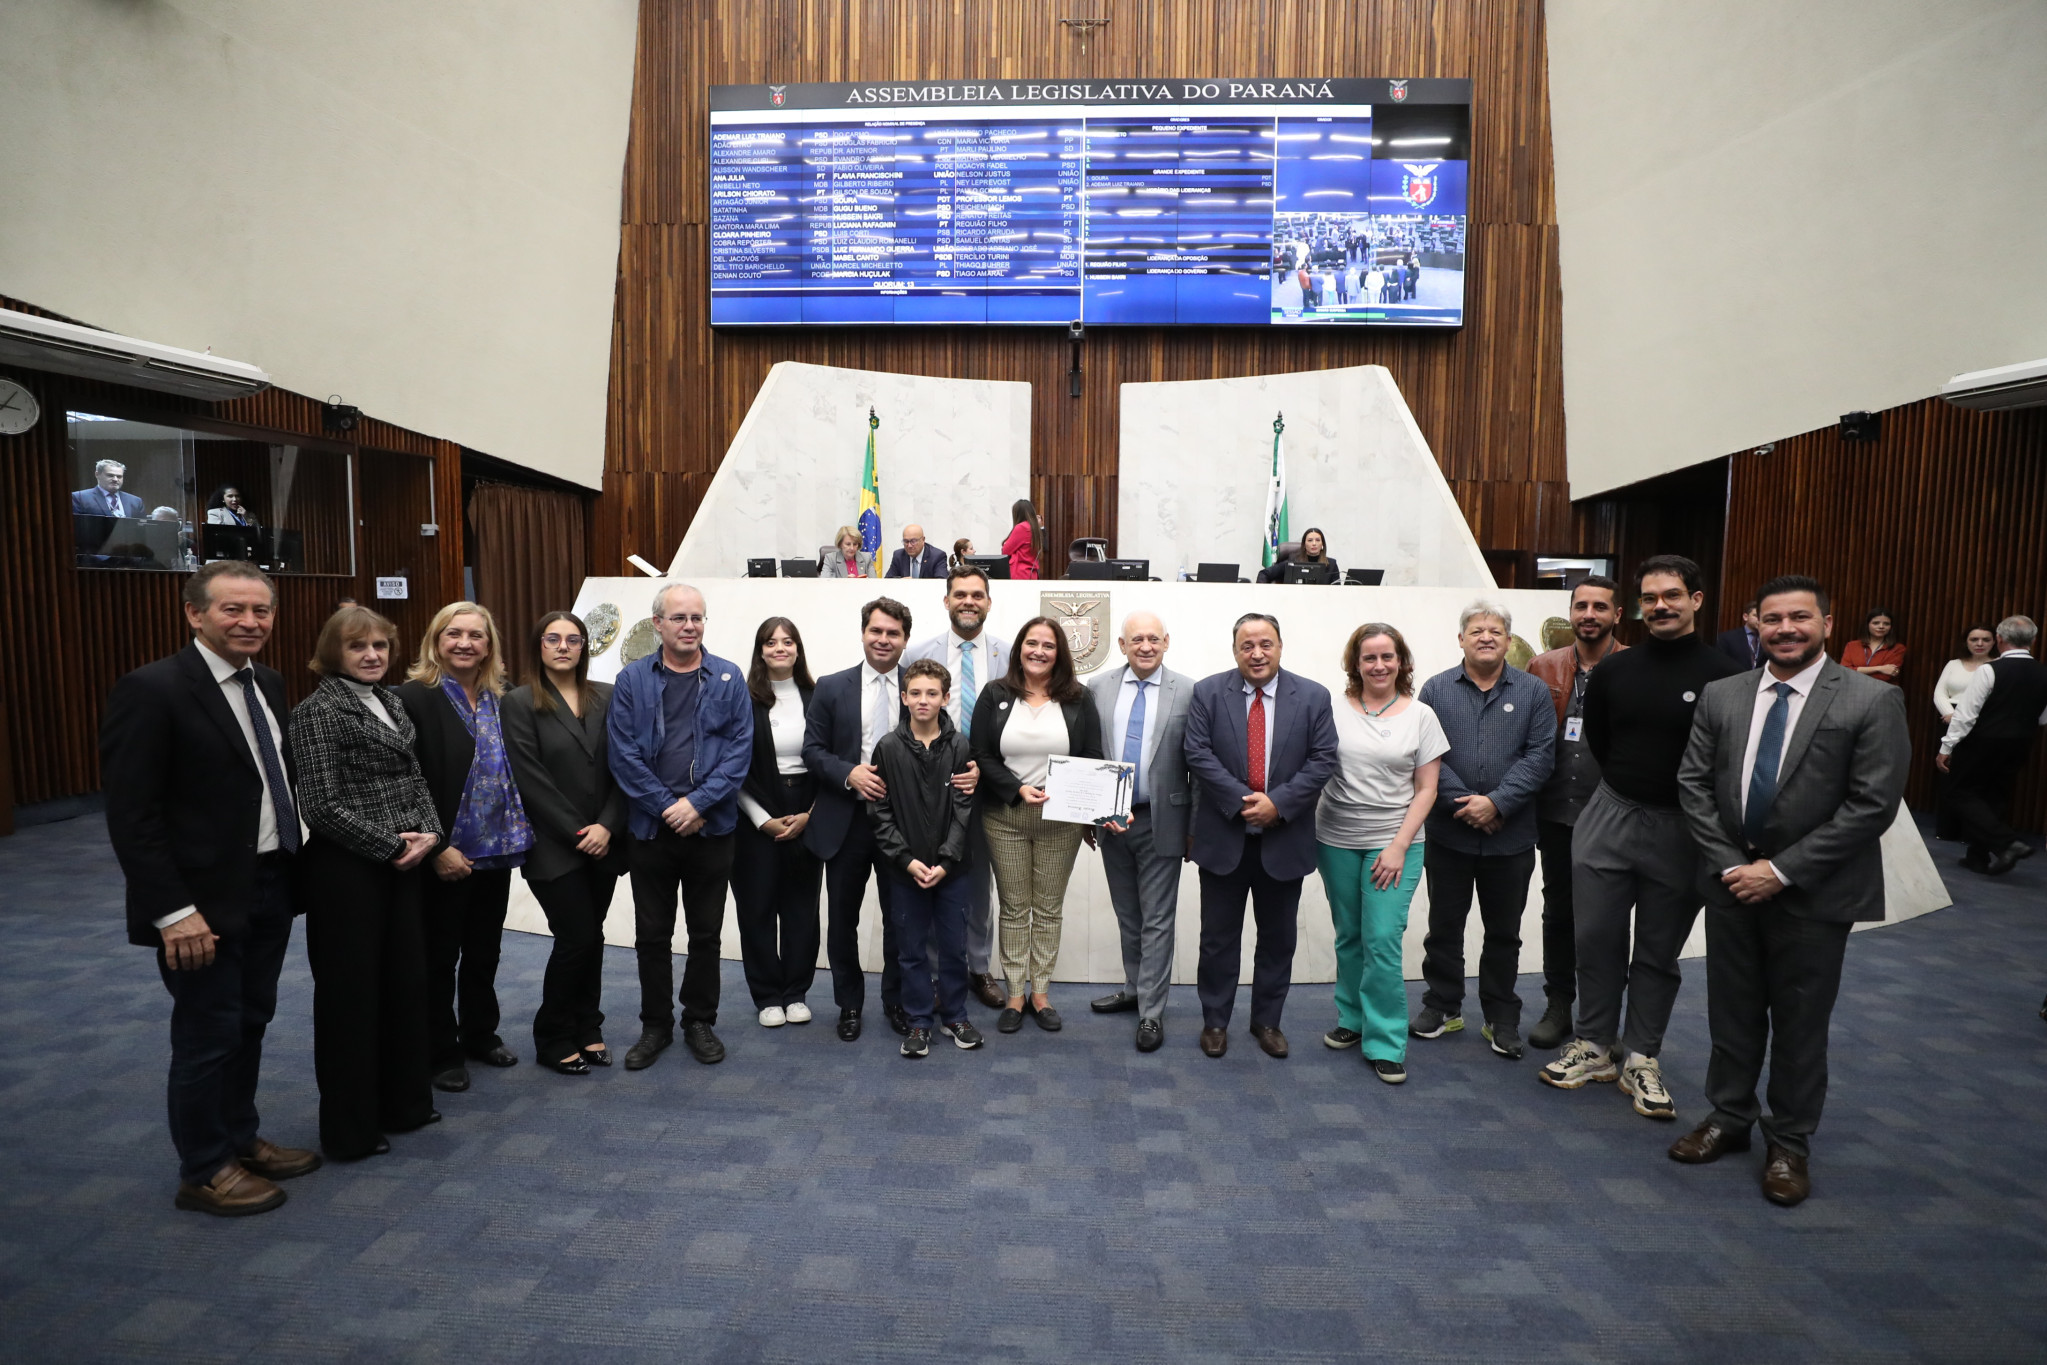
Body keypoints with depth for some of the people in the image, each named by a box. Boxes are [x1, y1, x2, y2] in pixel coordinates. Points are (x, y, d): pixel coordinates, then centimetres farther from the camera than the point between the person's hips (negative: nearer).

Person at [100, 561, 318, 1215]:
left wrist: (294, 869, 6)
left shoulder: (267, 684, 7)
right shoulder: (150, 690, -16)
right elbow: (131, 815, -18)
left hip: (269, 889, 7)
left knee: (250, 1025, 19)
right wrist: (174, 911, -20)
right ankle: (204, 1171, 25)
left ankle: (241, 1139, 37)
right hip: (206, 900, -7)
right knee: (208, 1036, 7)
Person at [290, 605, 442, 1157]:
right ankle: (349, 1127, 20)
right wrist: (391, 845, -13)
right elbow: (322, 805, -17)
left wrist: (429, 833, -3)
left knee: (406, 980, 14)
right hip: (345, 869, -7)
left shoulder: (390, 702, 10)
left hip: (401, 863, 7)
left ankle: (404, 1101, 31)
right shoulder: (319, 709, -11)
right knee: (349, 992, 5)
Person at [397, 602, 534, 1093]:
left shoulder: (497, 700, 7)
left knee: (484, 951, 18)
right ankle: (440, 1052, 23)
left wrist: (520, 834, 5)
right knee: (440, 956, 9)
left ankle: (480, 1035, 35)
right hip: (445, 858, -5)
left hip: (496, 851, 6)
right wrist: (437, 849, -17)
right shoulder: (415, 698, -11)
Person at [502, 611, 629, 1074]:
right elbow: (531, 779, -9)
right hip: (553, 846, -4)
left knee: (592, 936, 9)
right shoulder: (521, 703, -4)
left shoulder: (606, 698, 6)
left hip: (603, 842, 4)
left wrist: (607, 826, -9)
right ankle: (553, 1037, 15)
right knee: (576, 937, -5)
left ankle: (587, 1029, 25)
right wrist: (576, 833, -11)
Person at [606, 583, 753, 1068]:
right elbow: (624, 753, -5)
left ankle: (700, 1022, 27)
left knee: (706, 932, 10)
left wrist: (698, 802, -14)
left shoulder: (728, 678, 0)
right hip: (650, 827, 0)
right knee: (652, 934, 11)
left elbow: (740, 748, -5)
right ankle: (655, 1025, 26)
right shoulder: (632, 679, 0)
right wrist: (668, 808, -11)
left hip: (711, 827, 0)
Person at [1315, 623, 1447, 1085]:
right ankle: (1352, 1019, 30)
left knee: (1383, 940, -7)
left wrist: (1399, 847, -8)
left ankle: (1385, 1043, 6)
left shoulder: (1420, 716, 0)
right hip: (1336, 840, 2)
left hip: (1393, 843, -2)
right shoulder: (1332, 709, 1)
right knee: (1348, 938, 12)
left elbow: (1426, 790, 0)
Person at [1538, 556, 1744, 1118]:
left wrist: (1688, 804, -5)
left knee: (1659, 951, 10)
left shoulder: (1723, 677, -8)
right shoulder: (1612, 672, 4)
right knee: (1596, 939, 7)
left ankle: (1643, 1062, 21)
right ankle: (1594, 1048, 22)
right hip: (1609, 818, 3)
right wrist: (1628, 784, 9)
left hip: (1680, 830, -3)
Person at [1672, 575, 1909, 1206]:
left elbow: (1873, 804, -13)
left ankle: (1790, 1143, 27)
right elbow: (1694, 784, 3)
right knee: (1732, 1011, 14)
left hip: (1813, 893, -3)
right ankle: (1729, 1118, 32)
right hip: (1732, 882, 3)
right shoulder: (1720, 696, 2)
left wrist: (1781, 870, -15)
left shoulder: (1872, 702, -9)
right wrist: (1729, 864, -7)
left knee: (1800, 1023, 9)